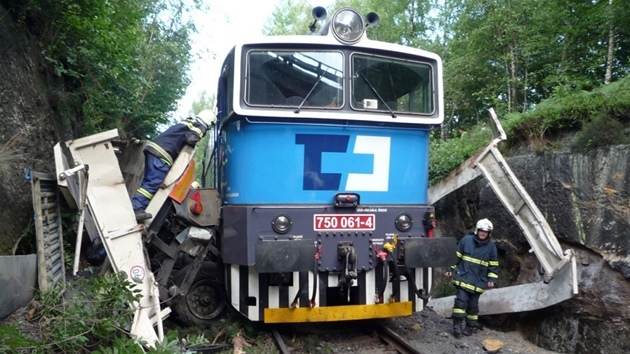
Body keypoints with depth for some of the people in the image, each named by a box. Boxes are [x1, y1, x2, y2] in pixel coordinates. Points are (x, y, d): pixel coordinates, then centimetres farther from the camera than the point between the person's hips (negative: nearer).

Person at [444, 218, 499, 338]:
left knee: (473, 304, 9)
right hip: (463, 277, -1)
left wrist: (492, 279, -2)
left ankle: (471, 326, 23)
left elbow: (494, 265, 7)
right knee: (461, 300, -9)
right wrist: (450, 269, 3)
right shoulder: (466, 240, -4)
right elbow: (456, 256, 4)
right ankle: (457, 324, 0)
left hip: (478, 281, 1)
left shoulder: (491, 246, 1)